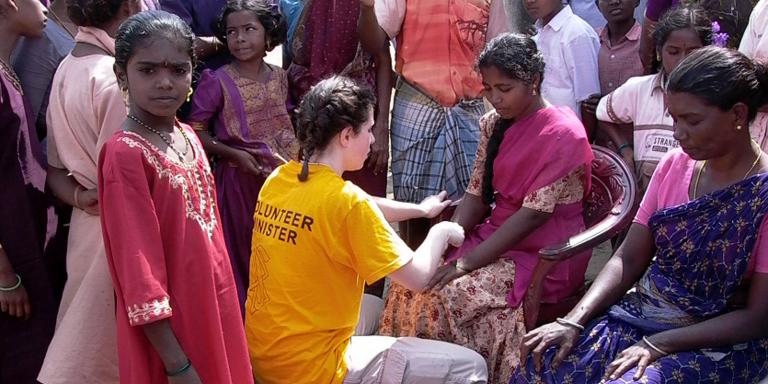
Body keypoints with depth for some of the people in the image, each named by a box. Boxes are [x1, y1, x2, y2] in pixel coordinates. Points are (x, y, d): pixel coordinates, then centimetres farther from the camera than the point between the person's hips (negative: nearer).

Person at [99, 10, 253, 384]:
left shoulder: (187, 137, 3)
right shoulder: (125, 154, -20)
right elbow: (138, 267, -21)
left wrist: (223, 306, 15)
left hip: (210, 308, 7)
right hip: (168, 328, -7)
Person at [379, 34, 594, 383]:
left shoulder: (563, 134, -17)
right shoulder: (494, 124, 6)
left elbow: (532, 215, -21)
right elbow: (477, 193, 6)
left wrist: (465, 263, -23)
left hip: (544, 255, -7)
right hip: (498, 238, 7)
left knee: (452, 295, -25)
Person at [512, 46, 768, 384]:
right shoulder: (675, 165, 1)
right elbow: (629, 258, 2)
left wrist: (657, 345, -21)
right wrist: (573, 321, -12)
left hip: (720, 341, -5)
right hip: (643, 311, 5)